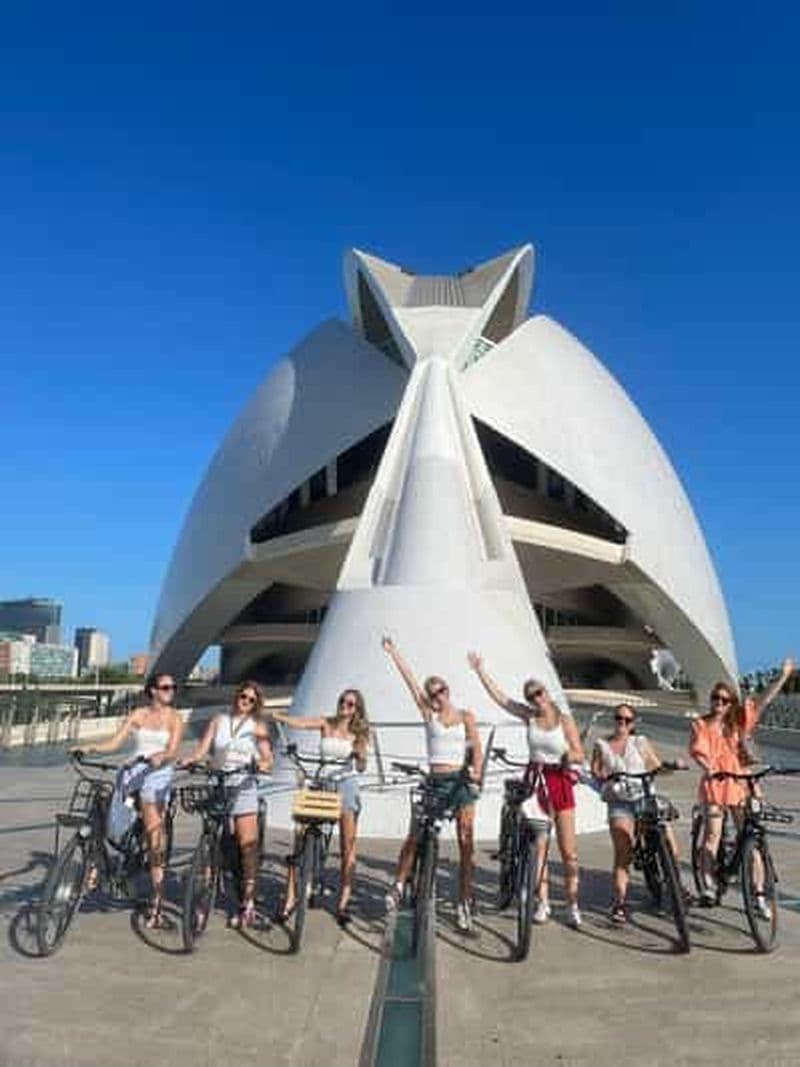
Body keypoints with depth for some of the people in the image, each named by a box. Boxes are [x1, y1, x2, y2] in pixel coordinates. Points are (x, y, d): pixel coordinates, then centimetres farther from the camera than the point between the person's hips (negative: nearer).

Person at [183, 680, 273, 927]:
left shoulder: (257, 726, 6)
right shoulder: (218, 721, 11)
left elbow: (267, 757, -3)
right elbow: (202, 749, 4)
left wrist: (263, 764, -25)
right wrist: (189, 759, -16)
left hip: (244, 785, -2)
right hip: (219, 784, 2)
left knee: (247, 844, -5)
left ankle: (248, 904, 1)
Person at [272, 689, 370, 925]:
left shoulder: (358, 733, 5)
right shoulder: (326, 724, 3)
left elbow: (361, 768, 3)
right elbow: (300, 723, -14)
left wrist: (360, 755, -18)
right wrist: (276, 716, -30)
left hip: (346, 784, 0)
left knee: (348, 849, 3)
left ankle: (343, 902, 16)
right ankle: (290, 898, 4)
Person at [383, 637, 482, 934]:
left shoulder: (466, 717, 6)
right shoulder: (428, 714, 6)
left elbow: (476, 747, -3)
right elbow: (410, 681, 3)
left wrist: (476, 769, -22)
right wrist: (392, 652, -1)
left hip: (461, 781, 0)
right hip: (434, 782, 1)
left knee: (466, 843, -2)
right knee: (414, 836, 0)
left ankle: (464, 904, 9)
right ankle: (399, 884, 22)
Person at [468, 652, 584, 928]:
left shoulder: (565, 720, -6)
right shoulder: (529, 717, 1)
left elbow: (579, 754, -5)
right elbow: (498, 696, 1)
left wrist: (570, 756, -28)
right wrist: (479, 669, -1)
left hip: (560, 783, -2)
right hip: (535, 781, 2)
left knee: (568, 850, 0)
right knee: (537, 846, 5)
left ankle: (573, 905, 13)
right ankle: (543, 902, 17)